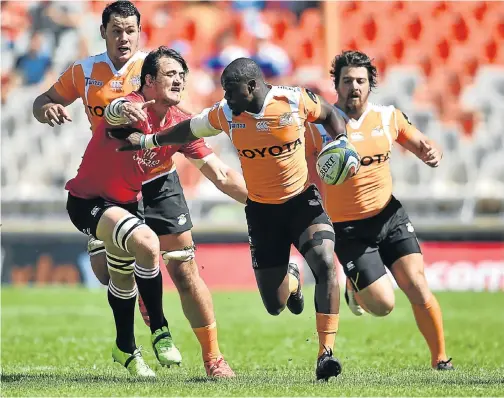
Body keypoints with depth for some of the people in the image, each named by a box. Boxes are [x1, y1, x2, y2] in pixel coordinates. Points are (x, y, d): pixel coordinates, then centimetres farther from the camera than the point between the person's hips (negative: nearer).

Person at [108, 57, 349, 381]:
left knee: (325, 263, -29)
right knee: (275, 306, 2)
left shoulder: (295, 100, -14)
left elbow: (330, 115, 5)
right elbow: (188, 131, 10)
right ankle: (291, 278, 42)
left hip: (302, 200, -2)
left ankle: (326, 352, -22)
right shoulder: (225, 114, -8)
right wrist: (145, 141, 11)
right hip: (262, 210, 2)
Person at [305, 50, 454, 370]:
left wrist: (433, 154, -12)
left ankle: (441, 359, 1)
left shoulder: (389, 117, 0)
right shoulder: (319, 125, -10)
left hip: (390, 215, 3)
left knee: (417, 286, -12)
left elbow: (422, 145, 12)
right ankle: (354, 288, 28)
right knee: (383, 305, -8)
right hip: (347, 229, -3)